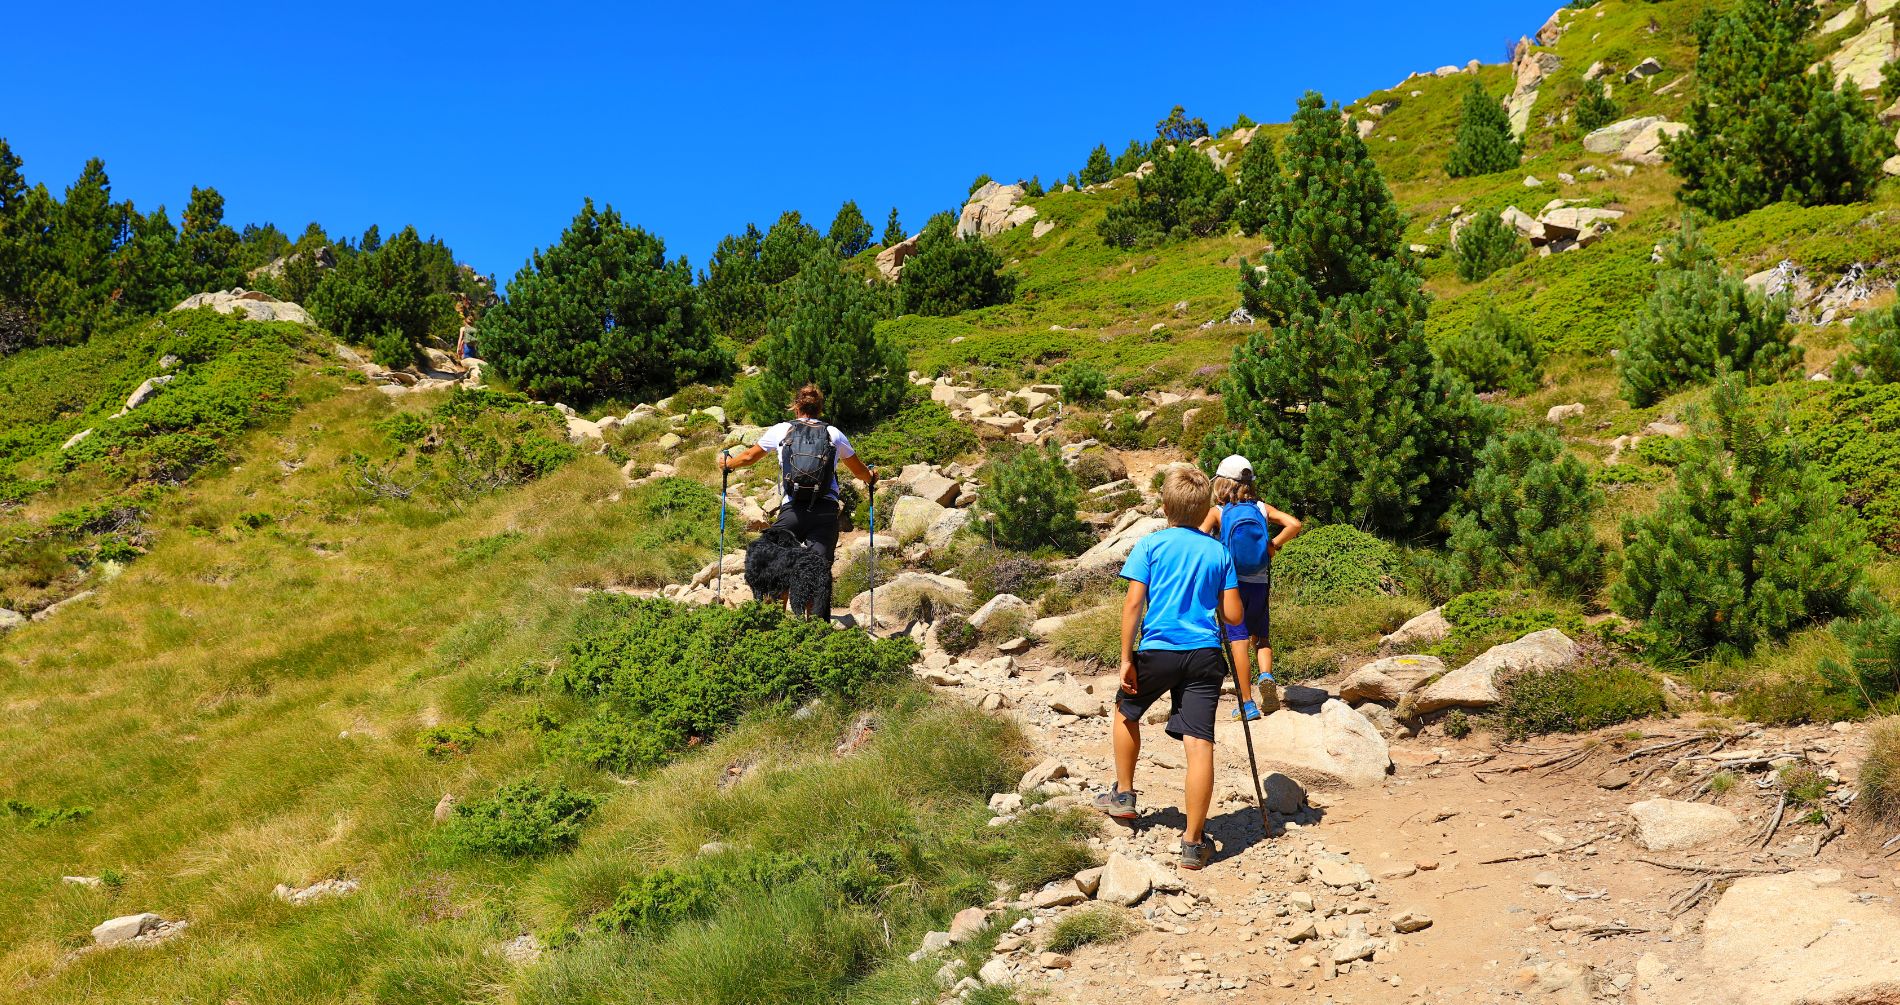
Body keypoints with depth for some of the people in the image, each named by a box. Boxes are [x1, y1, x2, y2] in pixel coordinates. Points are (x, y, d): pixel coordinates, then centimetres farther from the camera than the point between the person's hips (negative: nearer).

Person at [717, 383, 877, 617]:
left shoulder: (781, 430, 13)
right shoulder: (834, 434, 15)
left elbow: (749, 457, 29)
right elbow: (859, 470, 30)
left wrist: (727, 463, 50)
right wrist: (871, 477, 53)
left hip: (792, 510, 0)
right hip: (826, 511, 1)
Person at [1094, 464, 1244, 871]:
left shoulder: (1149, 545, 1)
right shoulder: (1219, 552, 7)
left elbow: (1133, 603, -7)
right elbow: (1233, 615, 4)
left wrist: (1126, 659, -4)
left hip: (1157, 649, -1)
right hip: (1205, 654, 1)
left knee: (1125, 713, 26)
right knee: (1199, 743, -2)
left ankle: (1124, 794, 35)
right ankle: (1193, 841, -2)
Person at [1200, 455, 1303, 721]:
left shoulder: (1217, 512, -5)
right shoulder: (1262, 508, 3)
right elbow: (1294, 524, -8)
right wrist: (1273, 546, 1)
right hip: (1259, 582, 3)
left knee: (1238, 640, 2)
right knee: (1260, 636, 19)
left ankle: (1248, 704, 0)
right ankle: (1266, 675, -10)